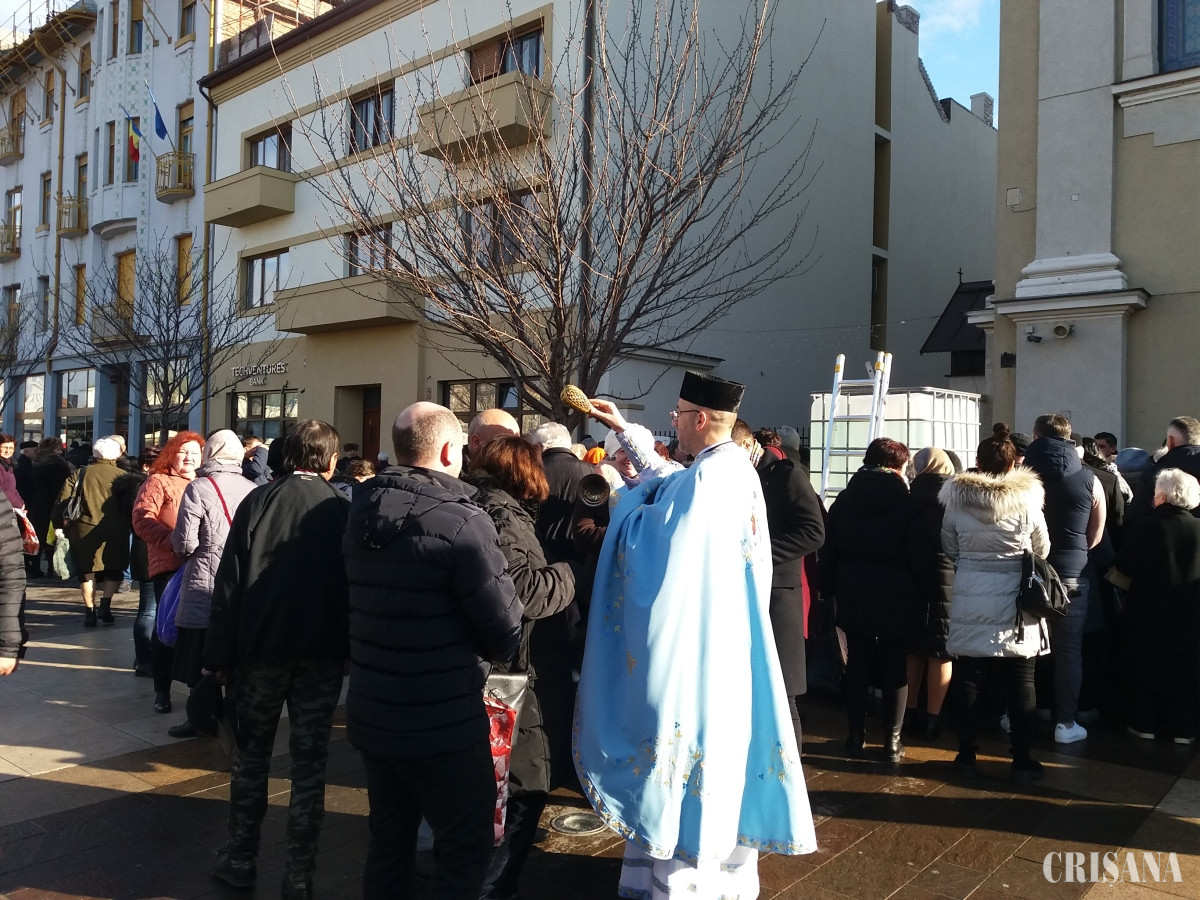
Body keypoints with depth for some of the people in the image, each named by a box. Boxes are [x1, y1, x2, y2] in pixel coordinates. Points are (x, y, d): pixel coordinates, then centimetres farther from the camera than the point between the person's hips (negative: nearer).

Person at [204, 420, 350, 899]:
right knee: (309, 764, 8)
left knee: (251, 755, 18)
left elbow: (230, 581, -6)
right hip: (322, 653, 0)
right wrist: (350, 651, 6)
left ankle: (241, 859, 27)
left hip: (260, 647, 0)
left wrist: (221, 653, 0)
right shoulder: (342, 509, -4)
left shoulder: (257, 501, -5)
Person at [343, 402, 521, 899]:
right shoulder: (462, 521, -21)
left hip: (371, 711, 8)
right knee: (465, 850, 8)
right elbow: (506, 633, -18)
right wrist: (498, 646, 3)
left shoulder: (359, 513, 3)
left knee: (388, 839, 21)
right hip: (444, 723, -7)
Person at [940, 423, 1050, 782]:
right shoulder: (1027, 499, -8)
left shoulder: (957, 499, -5)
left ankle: (967, 755, 18)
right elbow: (1042, 549, 6)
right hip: (1014, 601, -1)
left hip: (970, 601, 1)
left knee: (970, 679, 9)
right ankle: (1022, 760, 15)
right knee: (1020, 682, 8)